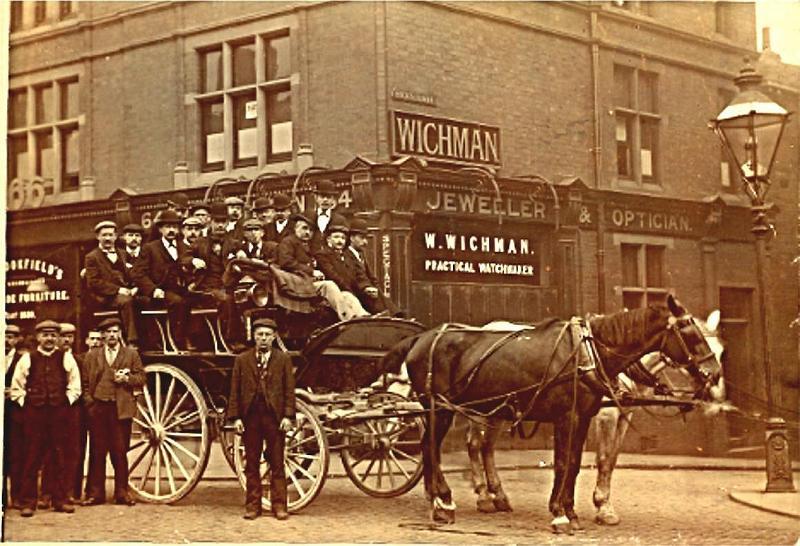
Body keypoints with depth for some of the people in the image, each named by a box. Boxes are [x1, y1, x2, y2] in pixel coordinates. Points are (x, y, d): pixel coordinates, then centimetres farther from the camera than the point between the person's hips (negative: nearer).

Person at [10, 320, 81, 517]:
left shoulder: (66, 358, 7)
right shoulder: (27, 359, 6)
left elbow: (75, 386, 9)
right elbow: (16, 387, 9)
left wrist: (66, 403, -1)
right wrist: (25, 404, 1)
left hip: (59, 413, 1)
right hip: (34, 413, -1)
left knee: (60, 457, 5)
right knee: (32, 458, 1)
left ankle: (60, 500, 12)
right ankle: (28, 502, 5)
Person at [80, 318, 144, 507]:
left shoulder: (131, 355, 11)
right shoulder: (92, 356, 13)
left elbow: (141, 379, 8)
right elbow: (84, 382, 11)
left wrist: (126, 378, -10)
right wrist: (89, 400, -2)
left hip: (121, 409, -1)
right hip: (97, 408, 1)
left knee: (120, 452, 0)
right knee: (97, 452, 2)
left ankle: (122, 493, 7)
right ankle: (96, 493, 7)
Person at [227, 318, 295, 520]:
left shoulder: (283, 359, 6)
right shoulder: (242, 360, 9)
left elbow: (289, 390, 3)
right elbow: (235, 390, 7)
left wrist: (288, 416, -6)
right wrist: (235, 417, -2)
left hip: (274, 416, -1)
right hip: (250, 416, 1)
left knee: (277, 464, 2)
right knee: (251, 464, 6)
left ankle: (279, 505, 7)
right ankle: (253, 505, 12)